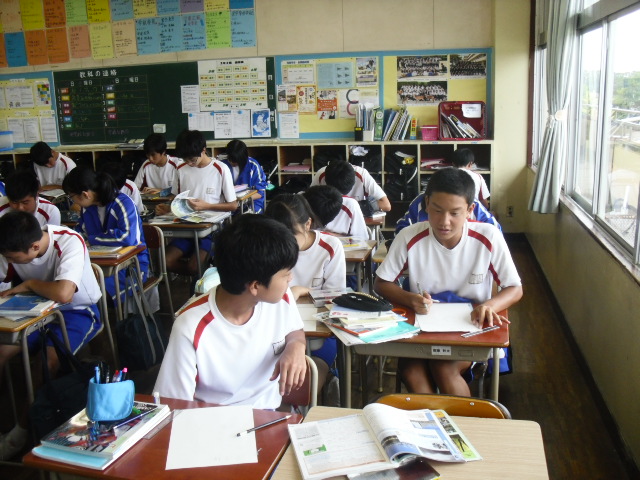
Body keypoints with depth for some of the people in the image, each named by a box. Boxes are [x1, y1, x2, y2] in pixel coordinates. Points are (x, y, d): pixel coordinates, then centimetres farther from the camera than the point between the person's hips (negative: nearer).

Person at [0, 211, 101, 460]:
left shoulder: (70, 242, -30)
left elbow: (63, 293, -41)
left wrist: (29, 284, -25)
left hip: (78, 311, -5)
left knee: (51, 358, -27)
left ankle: (22, 430, -8)